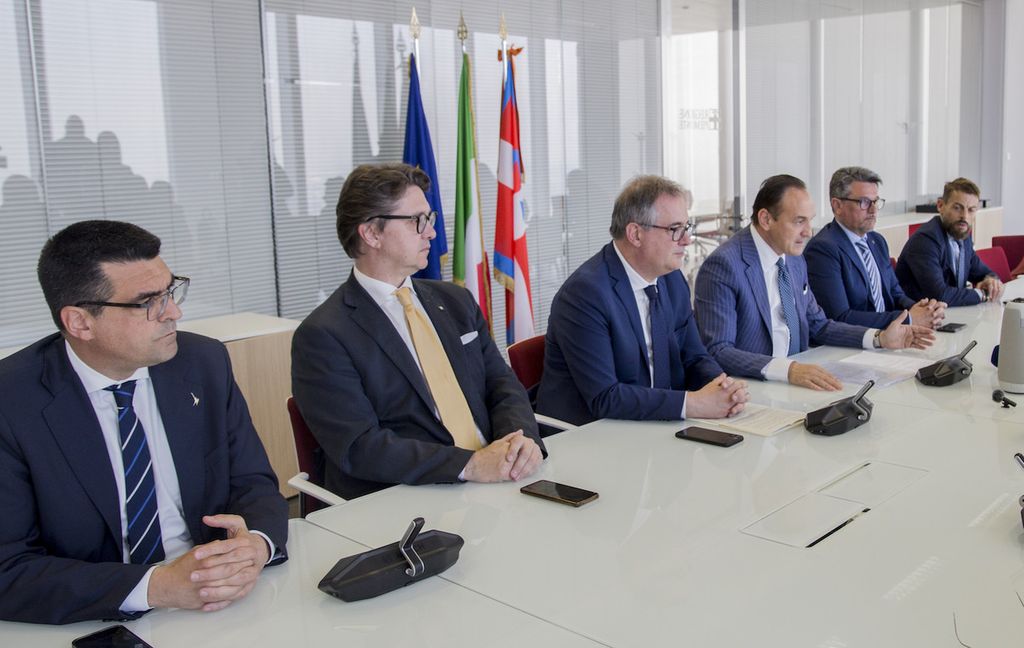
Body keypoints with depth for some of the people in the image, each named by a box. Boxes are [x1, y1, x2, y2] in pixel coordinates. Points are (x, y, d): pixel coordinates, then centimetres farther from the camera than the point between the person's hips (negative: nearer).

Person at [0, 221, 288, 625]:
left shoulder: (205, 363, 0)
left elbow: (254, 485, 5)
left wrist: (256, 544, -17)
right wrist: (157, 587, -24)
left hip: (224, 607, 2)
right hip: (99, 624, -2)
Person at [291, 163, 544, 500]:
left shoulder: (456, 301, 14)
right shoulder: (322, 335, -7)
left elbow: (502, 385, 12)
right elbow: (359, 447, -14)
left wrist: (522, 438, -10)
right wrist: (469, 464, -21)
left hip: (494, 484, 6)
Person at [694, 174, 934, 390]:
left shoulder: (795, 261, 10)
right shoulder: (724, 265, -16)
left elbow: (818, 326, 21)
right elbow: (717, 352, -23)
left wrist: (880, 338, 7)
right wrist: (787, 369, -34)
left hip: (792, 382, 7)